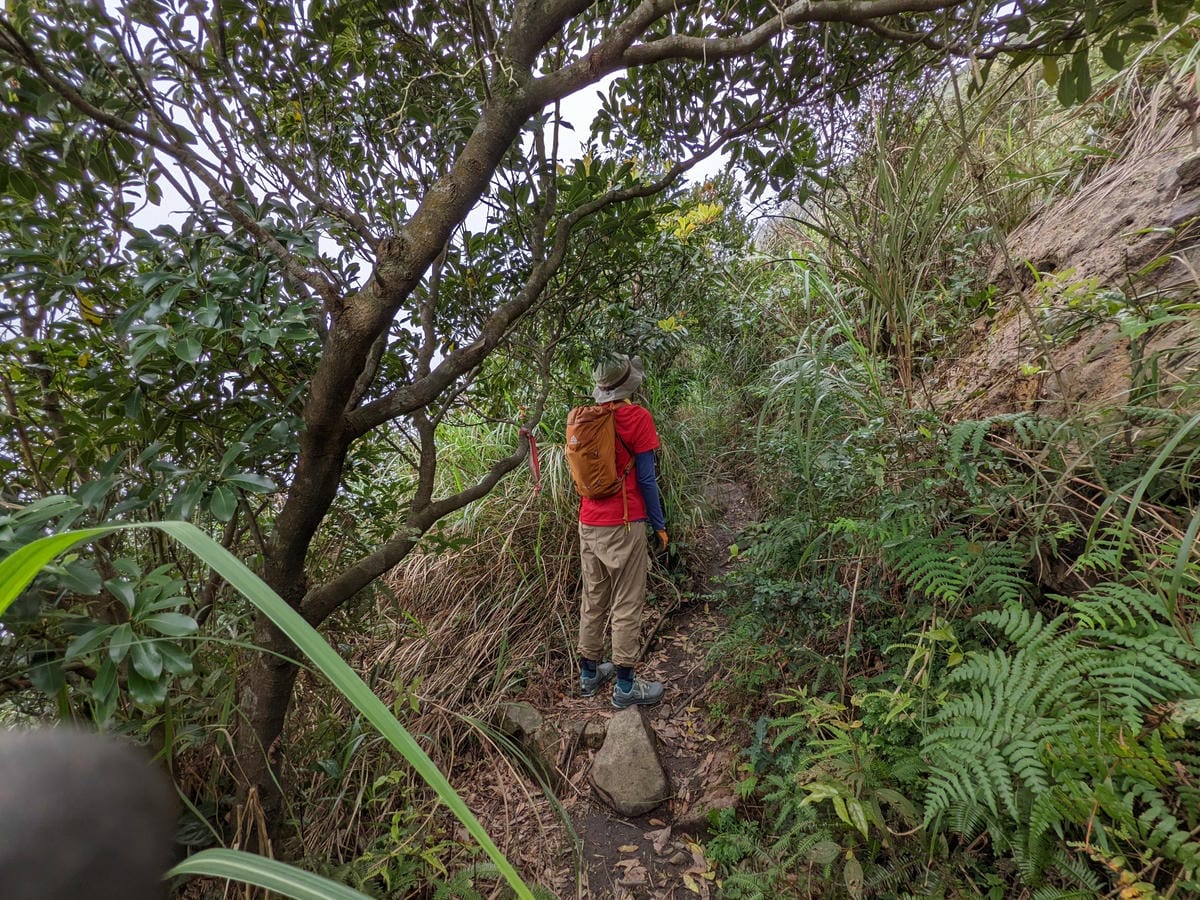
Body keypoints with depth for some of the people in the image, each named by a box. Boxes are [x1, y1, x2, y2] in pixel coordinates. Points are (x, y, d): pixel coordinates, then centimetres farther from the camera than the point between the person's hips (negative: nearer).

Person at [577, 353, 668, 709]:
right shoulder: (637, 417, -12)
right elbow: (646, 479, -11)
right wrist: (660, 526, -1)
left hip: (588, 524, 6)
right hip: (623, 526, -6)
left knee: (592, 602, 17)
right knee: (626, 607, 6)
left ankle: (589, 674, 31)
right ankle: (625, 687, 17)